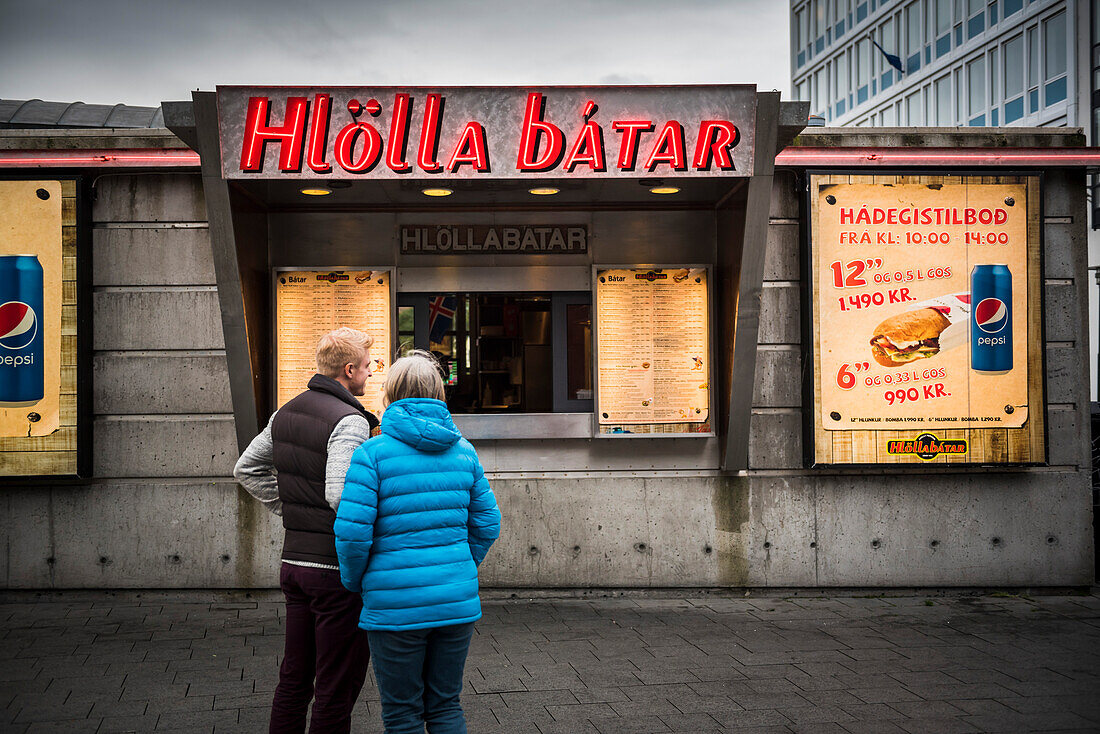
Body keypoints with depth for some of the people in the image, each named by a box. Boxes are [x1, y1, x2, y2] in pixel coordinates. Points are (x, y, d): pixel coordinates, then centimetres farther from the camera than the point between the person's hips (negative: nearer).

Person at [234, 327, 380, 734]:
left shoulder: (286, 413, 10)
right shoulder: (349, 421, -17)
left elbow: (246, 468, 20)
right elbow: (339, 494, -29)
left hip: (293, 561, 8)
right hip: (336, 567, -8)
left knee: (294, 677, 18)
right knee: (336, 688, 1)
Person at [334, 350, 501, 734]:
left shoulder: (373, 452, -10)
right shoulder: (463, 451, 4)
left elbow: (352, 530, -15)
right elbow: (487, 523, 7)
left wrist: (355, 581, 2)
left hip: (396, 606, -4)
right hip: (457, 601, 4)